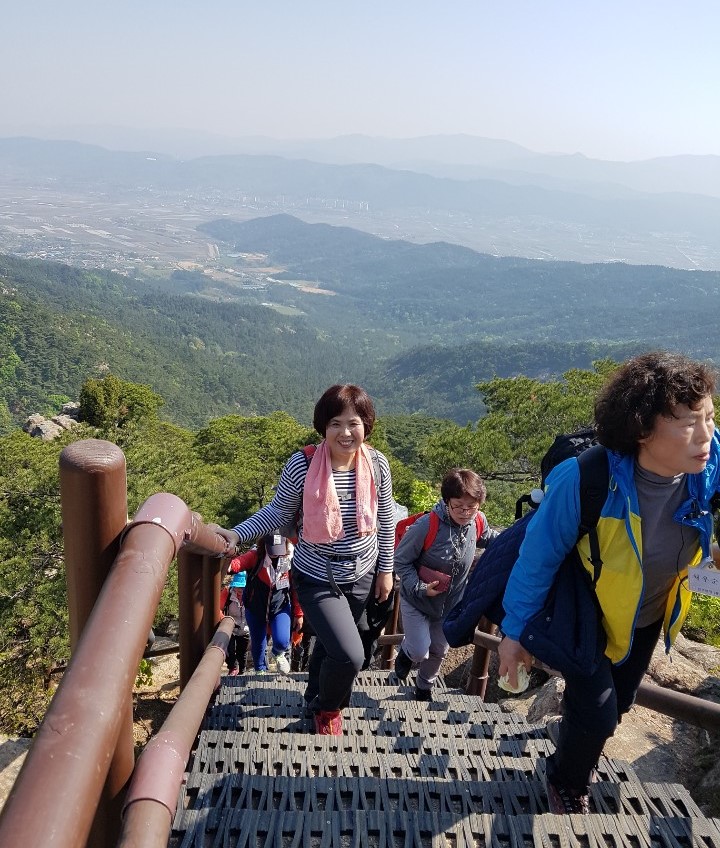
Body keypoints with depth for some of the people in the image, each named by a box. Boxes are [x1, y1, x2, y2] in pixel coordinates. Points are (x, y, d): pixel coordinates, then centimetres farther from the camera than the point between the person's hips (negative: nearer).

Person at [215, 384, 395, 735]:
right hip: (317, 578, -4)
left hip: (362, 575, 4)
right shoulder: (302, 465, -22)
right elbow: (278, 511, -9)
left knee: (330, 642, 26)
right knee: (349, 656, -15)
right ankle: (327, 709, 22)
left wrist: (385, 569, 6)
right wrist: (236, 533, -21)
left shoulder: (377, 464, -13)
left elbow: (385, 520, 0)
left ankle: (315, 696, 58)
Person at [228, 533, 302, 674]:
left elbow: (296, 588, -6)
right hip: (255, 608, 0)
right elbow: (240, 562, -42)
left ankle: (279, 653, 23)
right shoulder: (255, 556, -20)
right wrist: (228, 565, -65)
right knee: (258, 645, 12)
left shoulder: (290, 560, -14)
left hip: (281, 607, 0)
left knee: (282, 641, -15)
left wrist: (298, 614, -1)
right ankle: (261, 671, 41)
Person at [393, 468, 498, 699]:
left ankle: (424, 686, 49)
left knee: (439, 650, 19)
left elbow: (487, 538, 11)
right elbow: (400, 560, -20)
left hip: (451, 602, 5)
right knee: (420, 651, -7)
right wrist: (419, 587, -27)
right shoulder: (427, 525, -32)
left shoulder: (478, 522, -16)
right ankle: (406, 652, 32)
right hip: (416, 600, -4)